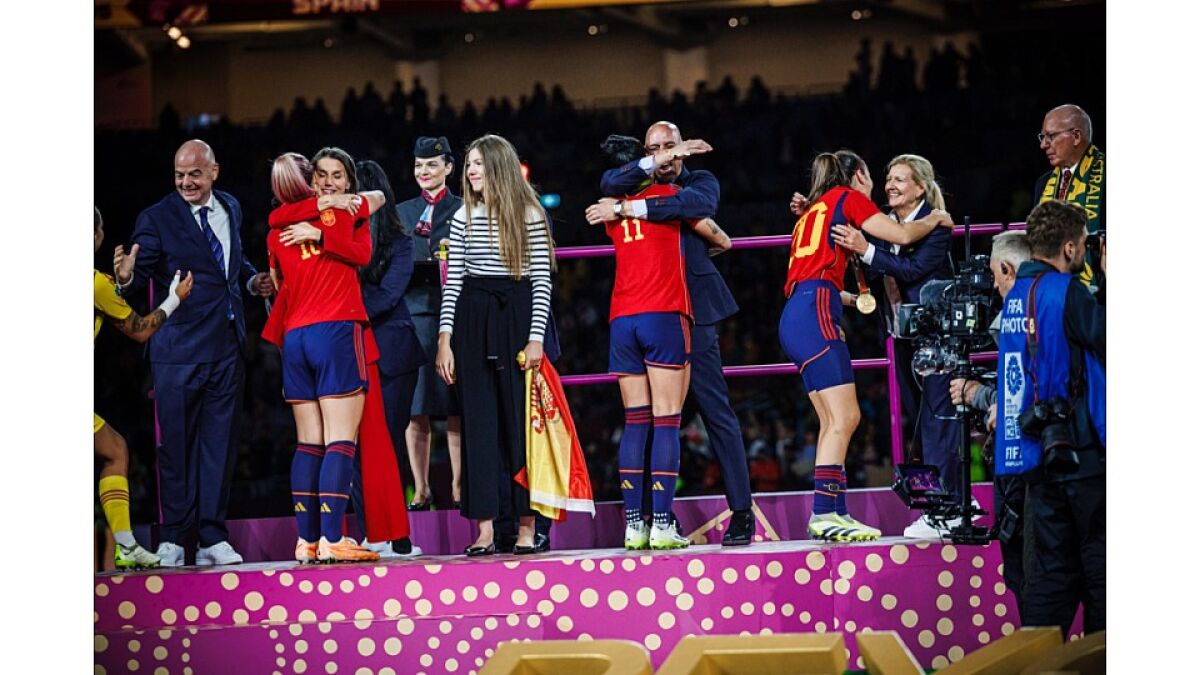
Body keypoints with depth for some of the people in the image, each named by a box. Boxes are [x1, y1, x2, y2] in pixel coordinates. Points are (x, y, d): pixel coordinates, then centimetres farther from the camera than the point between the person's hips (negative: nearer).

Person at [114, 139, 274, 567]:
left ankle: (212, 538, 12)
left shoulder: (231, 209, 11)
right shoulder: (156, 219, -6)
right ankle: (171, 539, 8)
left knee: (220, 443, 7)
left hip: (226, 346, 5)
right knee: (176, 444, 0)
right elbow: (140, 275, -13)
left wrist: (252, 280, 7)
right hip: (178, 350, -5)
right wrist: (126, 276, -35)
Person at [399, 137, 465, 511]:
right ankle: (421, 491, 5)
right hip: (412, 312, 3)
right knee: (414, 409, -1)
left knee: (455, 409, -5)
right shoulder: (403, 212, 17)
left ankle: (458, 488, -1)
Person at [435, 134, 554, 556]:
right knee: (478, 422, 1)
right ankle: (484, 531, 1)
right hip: (472, 320, 3)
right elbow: (452, 281, 9)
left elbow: (541, 281, -1)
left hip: (516, 319, -3)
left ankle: (526, 528, 2)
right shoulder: (463, 218, 11)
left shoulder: (529, 216, 2)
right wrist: (445, 339, 2)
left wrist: (535, 338, -9)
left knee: (520, 418, -2)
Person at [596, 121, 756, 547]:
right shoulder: (639, 185, 15)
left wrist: (627, 208, -16)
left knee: (715, 409, -4)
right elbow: (609, 185, -6)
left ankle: (742, 512, -3)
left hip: (691, 308, -3)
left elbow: (695, 204, -16)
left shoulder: (701, 181, 8)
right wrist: (657, 164, -11)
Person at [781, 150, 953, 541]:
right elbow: (902, 235, -1)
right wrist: (935, 219, 17)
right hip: (814, 315, -9)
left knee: (834, 421, 7)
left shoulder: (815, 210, 28)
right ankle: (824, 513, -19)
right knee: (843, 418, -13)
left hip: (796, 316, 9)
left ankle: (834, 513, 4)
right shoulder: (848, 197, 5)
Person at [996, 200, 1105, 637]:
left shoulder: (1018, 295, 14)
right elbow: (1106, 336, -14)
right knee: (1098, 564, -1)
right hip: (1078, 447, -8)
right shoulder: (1065, 291, -13)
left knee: (1052, 568, 9)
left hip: (1035, 449, 8)